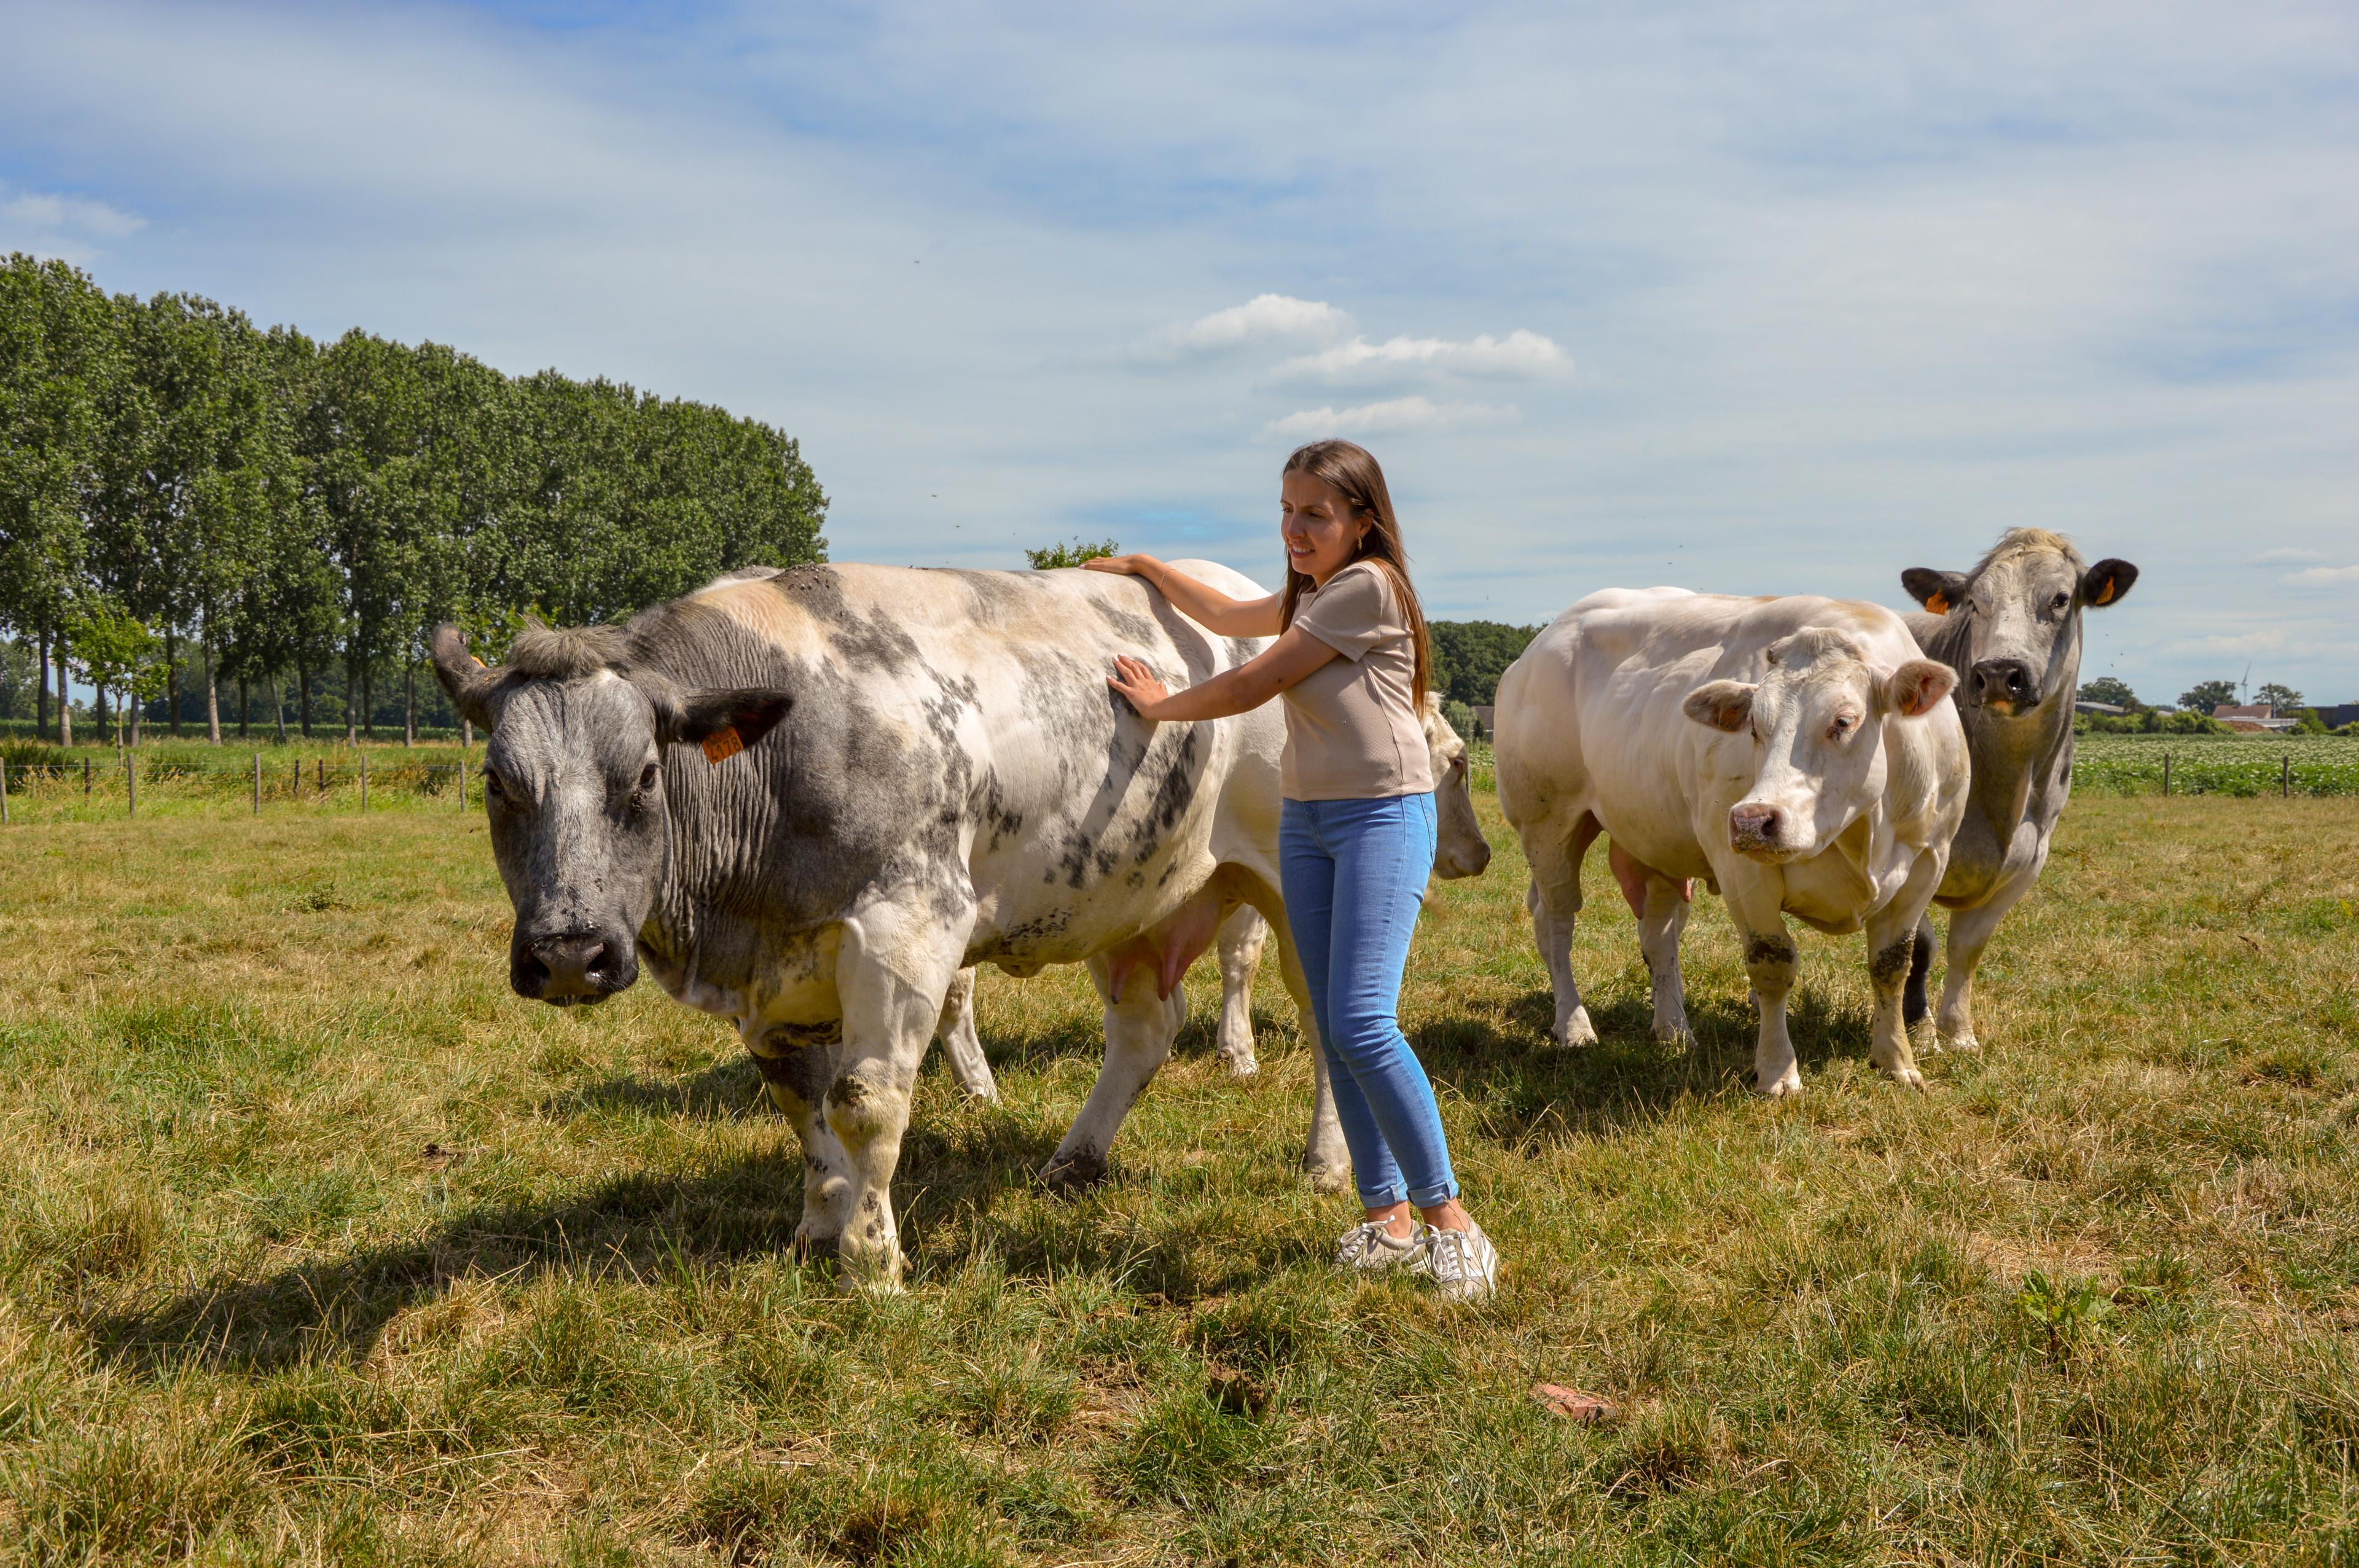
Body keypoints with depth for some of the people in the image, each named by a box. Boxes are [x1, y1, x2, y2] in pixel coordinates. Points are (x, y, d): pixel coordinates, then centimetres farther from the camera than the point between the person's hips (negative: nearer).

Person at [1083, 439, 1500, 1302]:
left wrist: (1160, 705, 3)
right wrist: (1141, 567, 36)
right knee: (1334, 1029, 5)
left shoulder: (1368, 585, -12)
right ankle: (1387, 1217, 11)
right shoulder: (1309, 595, 16)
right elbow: (1227, 615, 36)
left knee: (1362, 1021, -18)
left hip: (1384, 815, -9)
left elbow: (1251, 686, -11)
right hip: (1304, 819, 9)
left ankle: (1448, 1216, -9)